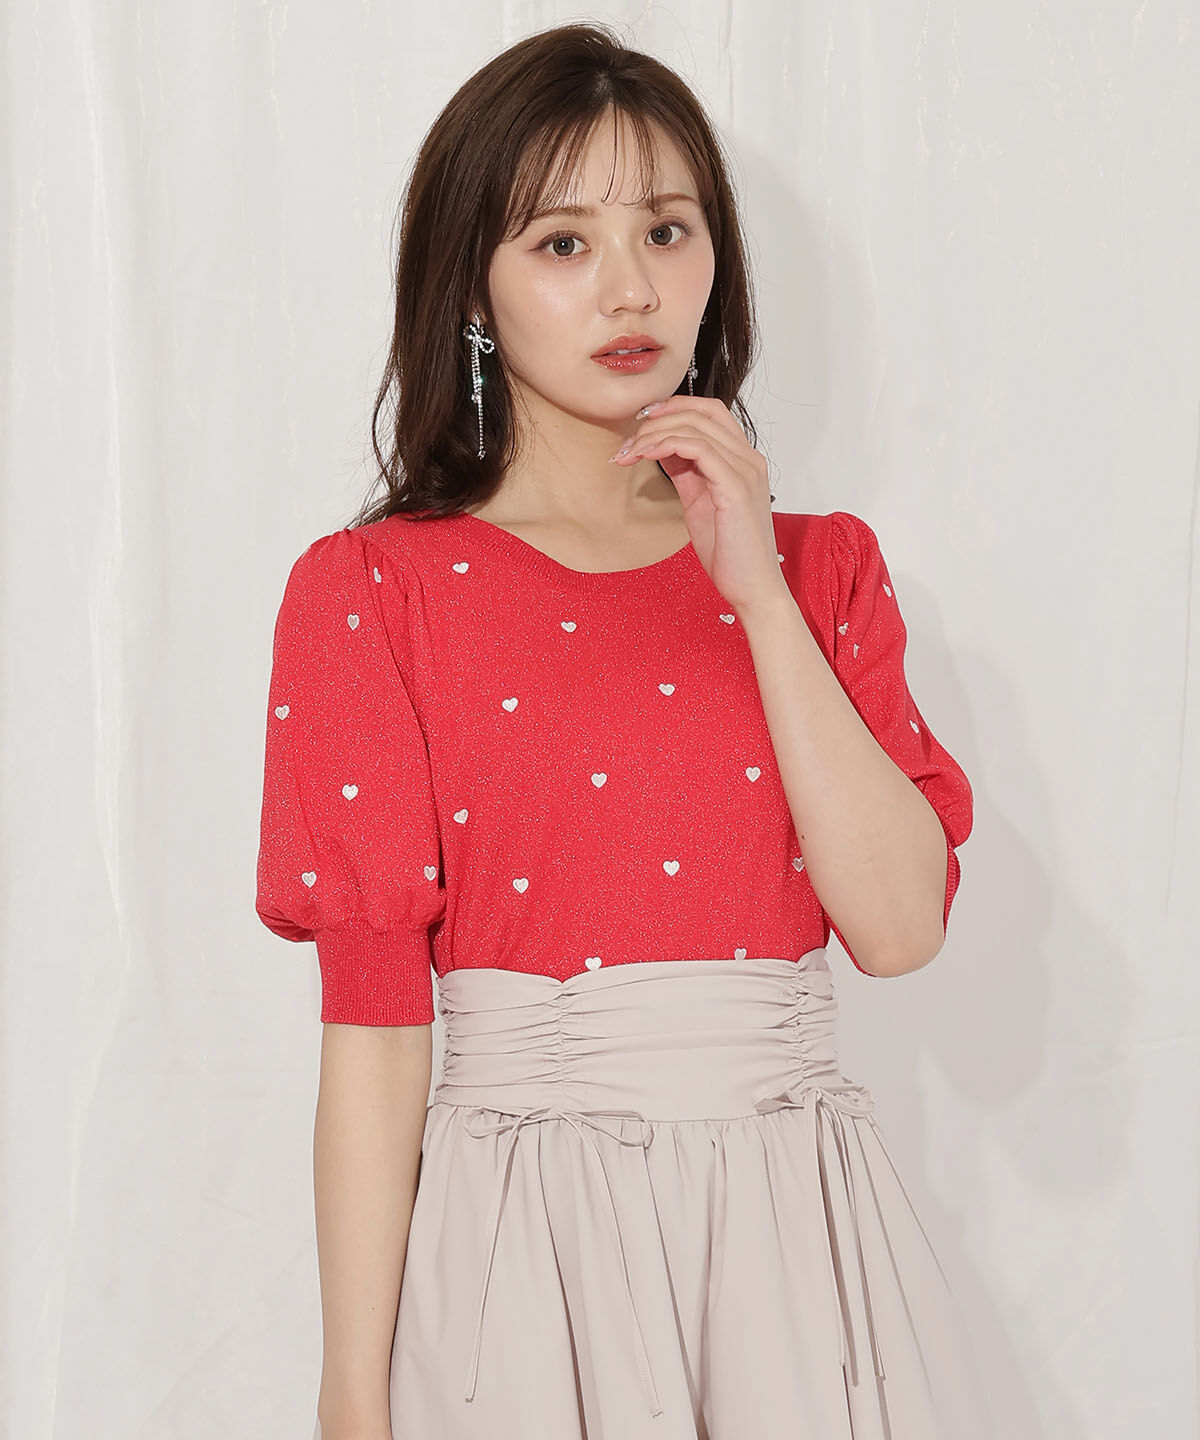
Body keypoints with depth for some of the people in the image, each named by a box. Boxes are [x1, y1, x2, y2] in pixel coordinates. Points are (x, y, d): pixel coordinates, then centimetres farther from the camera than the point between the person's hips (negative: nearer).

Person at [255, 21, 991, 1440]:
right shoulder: (374, 594, -3)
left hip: (798, 1233, 3)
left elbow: (900, 924, -7)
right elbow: (370, 1029, -6)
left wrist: (757, 585, -10)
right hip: (526, 1250, -3)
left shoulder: (819, 564, 7)